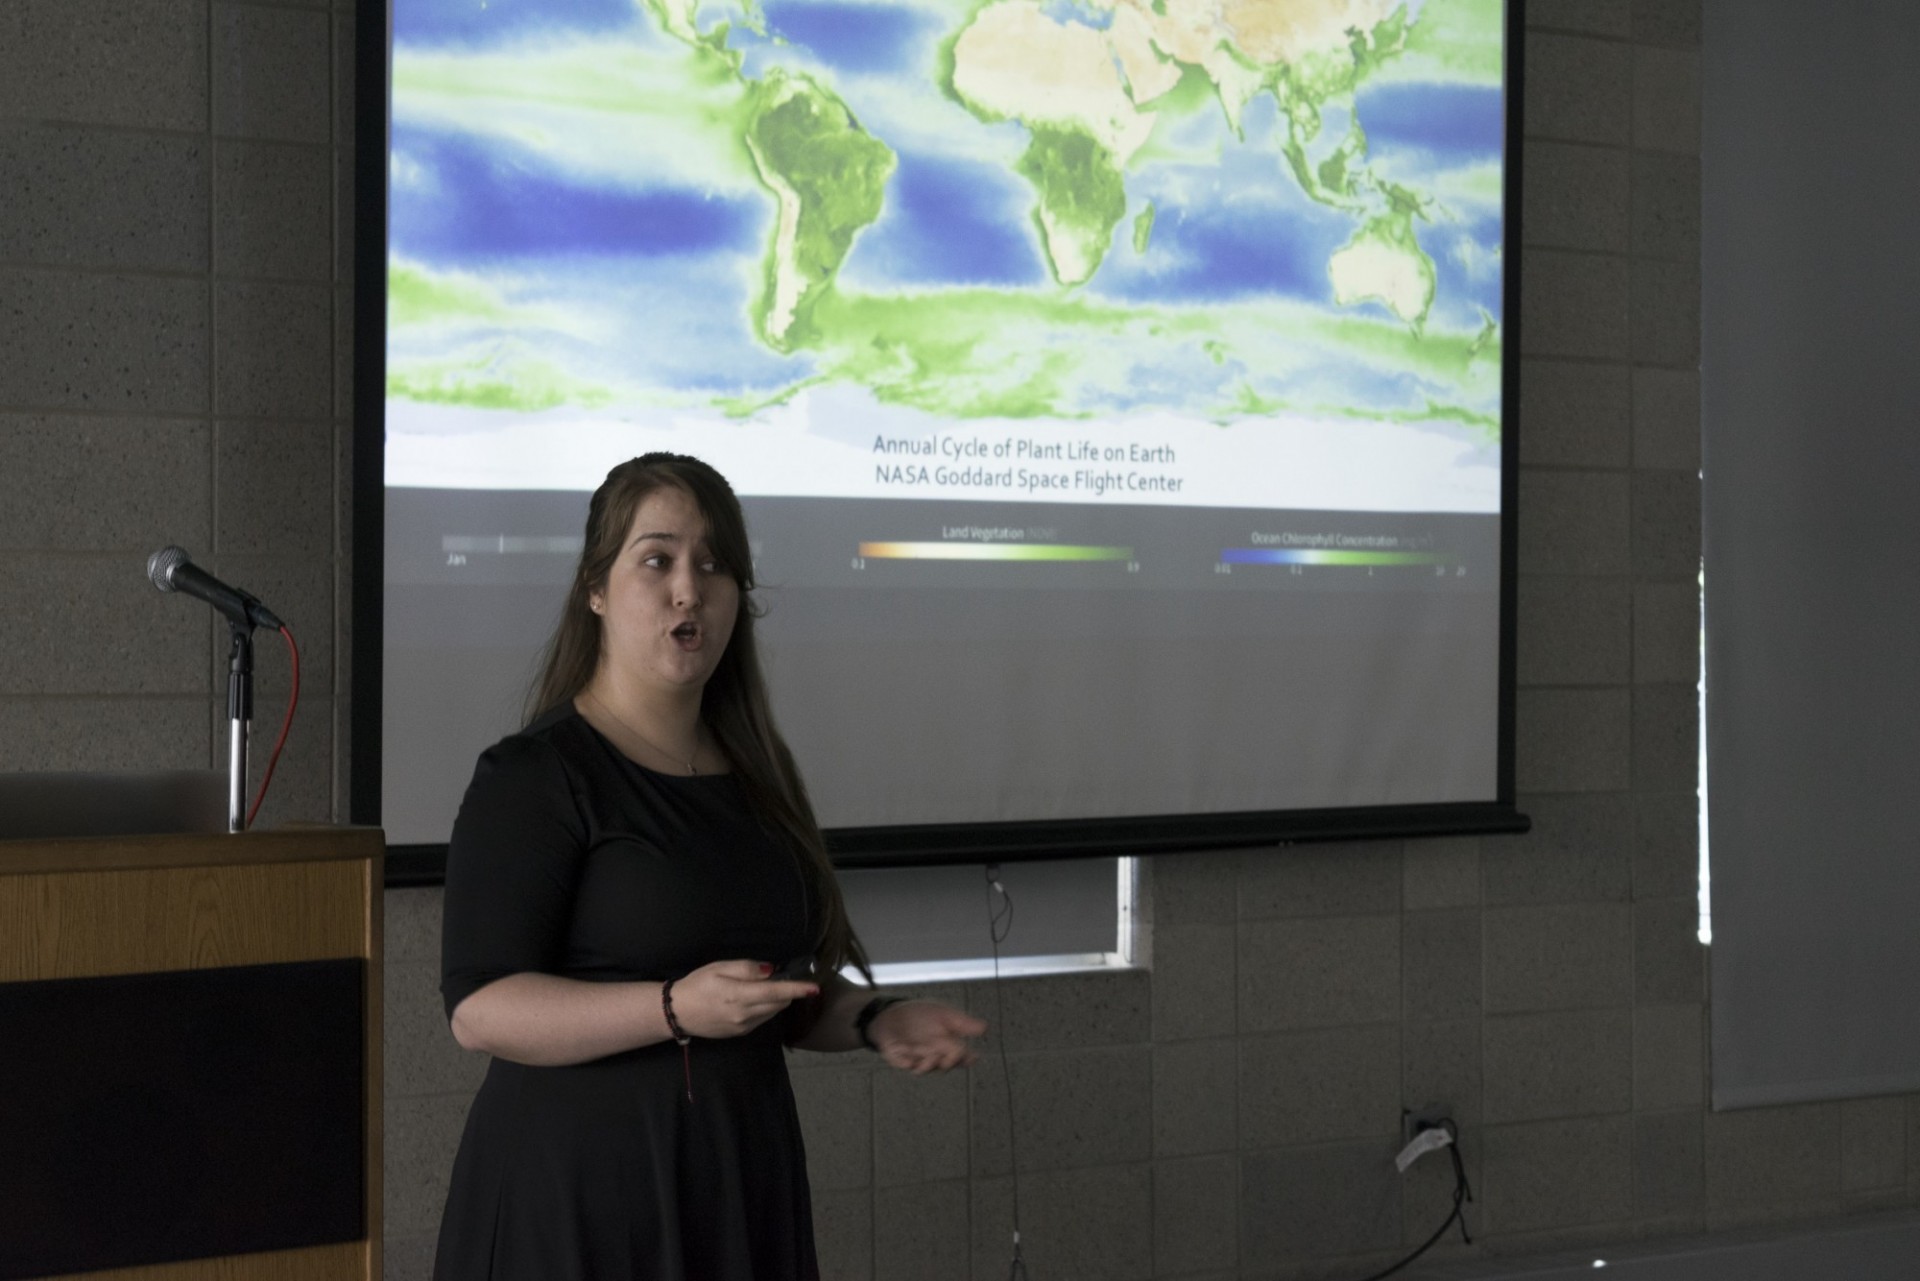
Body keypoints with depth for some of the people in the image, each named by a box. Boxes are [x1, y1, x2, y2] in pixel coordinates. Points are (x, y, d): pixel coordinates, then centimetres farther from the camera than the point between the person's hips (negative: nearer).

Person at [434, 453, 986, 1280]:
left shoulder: (754, 772, 11)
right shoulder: (534, 777, -10)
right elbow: (479, 1008, -18)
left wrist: (871, 1023, 1)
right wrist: (676, 1010, -28)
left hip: (743, 1181, 6)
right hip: (583, 1197, -6)